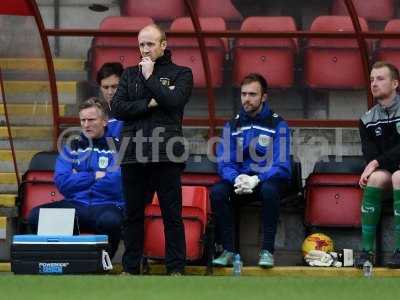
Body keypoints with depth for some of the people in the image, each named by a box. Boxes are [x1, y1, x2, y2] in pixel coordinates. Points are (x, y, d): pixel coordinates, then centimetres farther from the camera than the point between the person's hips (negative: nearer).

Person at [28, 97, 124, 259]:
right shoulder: (72, 147, 16)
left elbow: (115, 184, -12)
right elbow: (61, 182, 3)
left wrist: (78, 179, 0)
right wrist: (94, 176, -3)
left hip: (106, 206, -3)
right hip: (75, 205, 3)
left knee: (110, 220, -41)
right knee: (36, 215, -25)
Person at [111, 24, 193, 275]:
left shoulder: (180, 74, 7)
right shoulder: (130, 74, 16)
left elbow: (174, 101, -11)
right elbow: (118, 108, 3)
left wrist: (150, 77, -4)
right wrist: (150, 104, -7)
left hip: (167, 155, -3)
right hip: (134, 154, 3)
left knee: (172, 214, -2)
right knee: (133, 214, 7)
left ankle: (176, 269, 1)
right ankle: (131, 268, 13)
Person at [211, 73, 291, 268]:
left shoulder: (277, 124, -3)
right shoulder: (232, 125, 8)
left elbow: (281, 166, -12)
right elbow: (224, 163, 2)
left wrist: (257, 179, -28)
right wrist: (237, 179, -21)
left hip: (267, 180, -3)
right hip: (240, 180, 3)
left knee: (269, 190, -38)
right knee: (217, 191, -27)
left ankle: (267, 250, -29)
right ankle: (228, 250, -22)